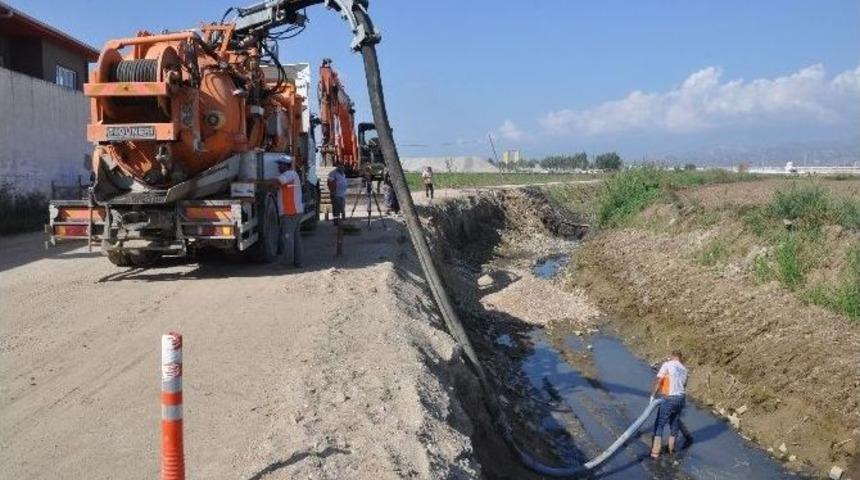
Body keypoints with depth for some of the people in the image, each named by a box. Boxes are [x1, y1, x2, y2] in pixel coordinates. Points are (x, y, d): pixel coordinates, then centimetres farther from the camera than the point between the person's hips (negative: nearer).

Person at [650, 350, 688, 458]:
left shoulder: (667, 364, -6)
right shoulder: (684, 369, 12)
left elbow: (658, 381, -13)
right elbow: (684, 384, 13)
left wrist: (653, 395, -6)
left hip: (669, 399, -6)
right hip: (681, 398, 6)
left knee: (659, 425, 0)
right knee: (675, 423, 20)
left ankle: (655, 452, -4)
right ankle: (671, 448, 30)